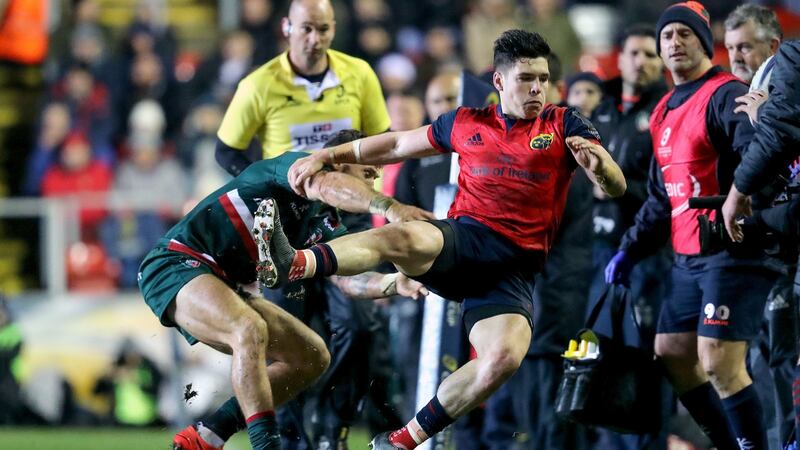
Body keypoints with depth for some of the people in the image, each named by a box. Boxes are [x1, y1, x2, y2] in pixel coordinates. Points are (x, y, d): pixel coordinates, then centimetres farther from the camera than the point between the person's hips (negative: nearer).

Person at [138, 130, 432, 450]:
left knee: (312, 357, 7)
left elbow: (347, 279, 4)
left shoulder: (323, 224, 14)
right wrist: (388, 206, -47)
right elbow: (328, 186, -34)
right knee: (251, 330, -36)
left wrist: (395, 283, -15)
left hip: (220, 286, 10)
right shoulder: (297, 165, -11)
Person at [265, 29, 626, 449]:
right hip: (461, 240, 1)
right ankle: (291, 265, -59)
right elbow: (396, 145, 26)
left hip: (516, 267, 0)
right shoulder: (467, 123, 13)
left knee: (504, 357, -28)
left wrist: (599, 164, -25)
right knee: (401, 238, -35)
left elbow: (617, 187, -1)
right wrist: (325, 156, 21)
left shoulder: (565, 125, 8)